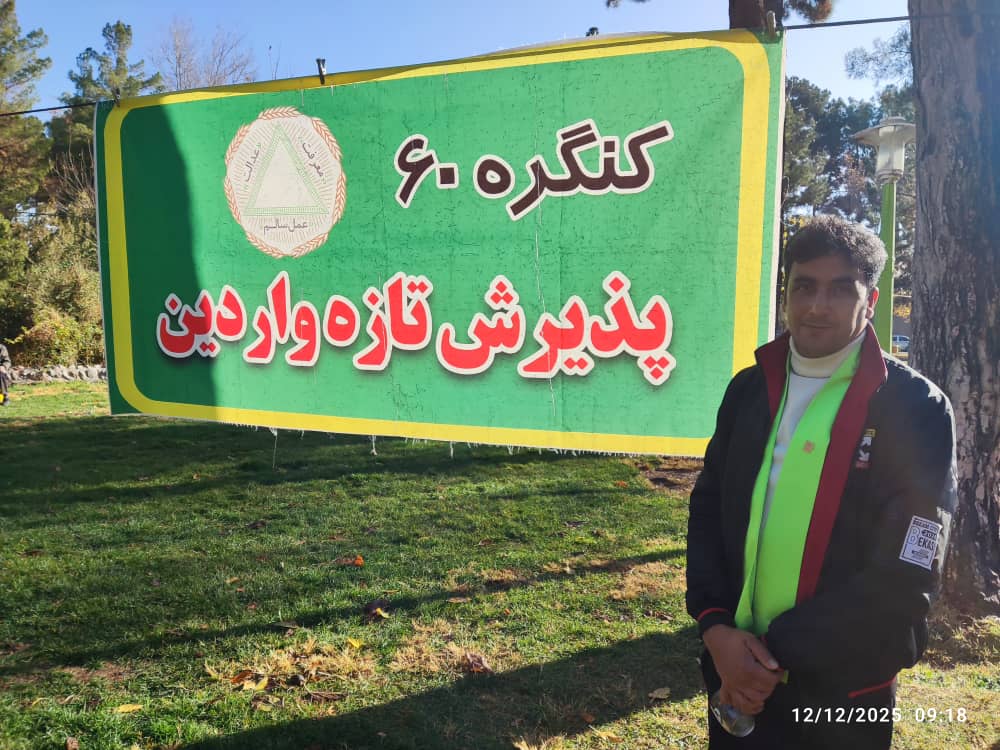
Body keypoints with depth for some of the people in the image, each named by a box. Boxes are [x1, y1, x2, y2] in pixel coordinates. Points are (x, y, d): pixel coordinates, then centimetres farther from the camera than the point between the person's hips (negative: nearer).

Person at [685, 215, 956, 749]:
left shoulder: (916, 409, -11)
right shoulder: (750, 388, 2)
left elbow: (904, 578, -15)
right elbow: (708, 509, 3)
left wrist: (779, 656, -15)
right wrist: (715, 627, -10)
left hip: (841, 691, -3)